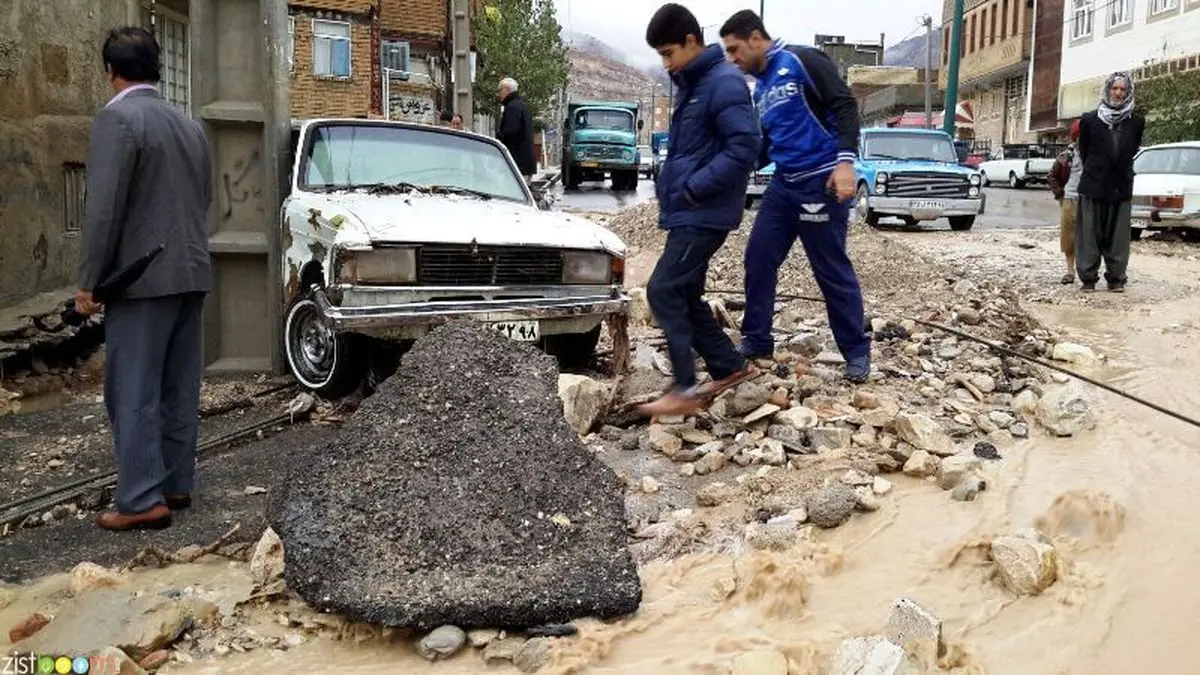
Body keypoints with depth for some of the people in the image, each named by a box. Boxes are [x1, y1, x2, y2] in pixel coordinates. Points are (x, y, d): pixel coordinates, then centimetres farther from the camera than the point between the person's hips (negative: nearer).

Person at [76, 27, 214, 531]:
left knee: (134, 392, -3)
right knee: (180, 389, 11)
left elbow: (104, 207, -16)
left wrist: (88, 281, -11)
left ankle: (143, 500, -2)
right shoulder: (191, 125, 12)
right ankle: (176, 484, 17)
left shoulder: (116, 118, -11)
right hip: (191, 273, 8)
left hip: (143, 277, -7)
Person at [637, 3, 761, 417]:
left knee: (663, 291, -12)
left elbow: (744, 148, -23)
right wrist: (672, 186, 10)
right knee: (685, 295, 13)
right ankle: (730, 367, 25)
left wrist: (695, 188, -20)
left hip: (706, 214, -10)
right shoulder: (690, 84, 15)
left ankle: (686, 390, -7)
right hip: (689, 212, 10)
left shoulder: (724, 83, -15)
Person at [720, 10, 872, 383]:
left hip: (822, 183, -8)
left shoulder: (802, 61, -8)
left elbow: (844, 106, -15)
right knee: (758, 258, 6)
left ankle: (857, 351, 11)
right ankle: (756, 340, 19)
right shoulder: (760, 90, 16)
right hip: (784, 184, 8)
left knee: (833, 270, -2)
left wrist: (845, 161, -25)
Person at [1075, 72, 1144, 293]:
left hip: (1122, 187, 1)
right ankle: (1088, 278, 9)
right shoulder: (1090, 120, -1)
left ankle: (1116, 278, 13)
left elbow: (1132, 150, 13)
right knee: (1090, 233, 1)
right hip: (1092, 185, -1)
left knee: (1118, 235, 4)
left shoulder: (1136, 122, 2)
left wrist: (1120, 171, 15)